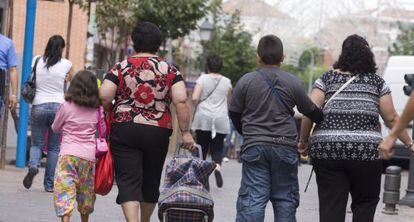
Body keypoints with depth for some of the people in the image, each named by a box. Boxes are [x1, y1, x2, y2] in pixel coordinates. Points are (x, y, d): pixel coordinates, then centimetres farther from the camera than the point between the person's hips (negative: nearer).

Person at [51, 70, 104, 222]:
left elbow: (55, 128, 14)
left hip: (68, 154, -3)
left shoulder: (66, 107, 0)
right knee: (86, 190, 17)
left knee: (65, 188, -8)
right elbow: (103, 131, 18)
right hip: (89, 155, 3)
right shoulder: (97, 110, 5)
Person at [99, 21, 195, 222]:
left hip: (124, 130, -1)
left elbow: (104, 96, -9)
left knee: (128, 180, -4)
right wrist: (185, 132, -4)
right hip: (158, 132, 2)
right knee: (151, 180, 17)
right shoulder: (169, 70, 2)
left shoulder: (121, 68, 1)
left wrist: (113, 111, 11)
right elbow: (181, 101, -8)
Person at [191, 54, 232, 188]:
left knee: (202, 146, 9)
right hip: (221, 120, 1)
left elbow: (194, 98, -11)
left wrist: (197, 108, 8)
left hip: (203, 118, -1)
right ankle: (217, 166, -23)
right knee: (217, 148, 4)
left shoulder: (202, 79, -2)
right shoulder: (226, 82, 5)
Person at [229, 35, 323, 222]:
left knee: (252, 199, -2)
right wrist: (324, 119, 30)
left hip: (254, 148, 0)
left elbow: (234, 114, 7)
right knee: (285, 199, 9)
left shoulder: (246, 81, 0)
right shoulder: (293, 82, -1)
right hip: (285, 147, 0)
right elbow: (311, 111, 8)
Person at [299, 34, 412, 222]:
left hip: (326, 150, 1)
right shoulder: (376, 82, 7)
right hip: (366, 150, -1)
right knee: (365, 203, 13)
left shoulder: (327, 79, 8)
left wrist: (303, 141, 10)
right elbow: (391, 119, 6)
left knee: (330, 207, 3)